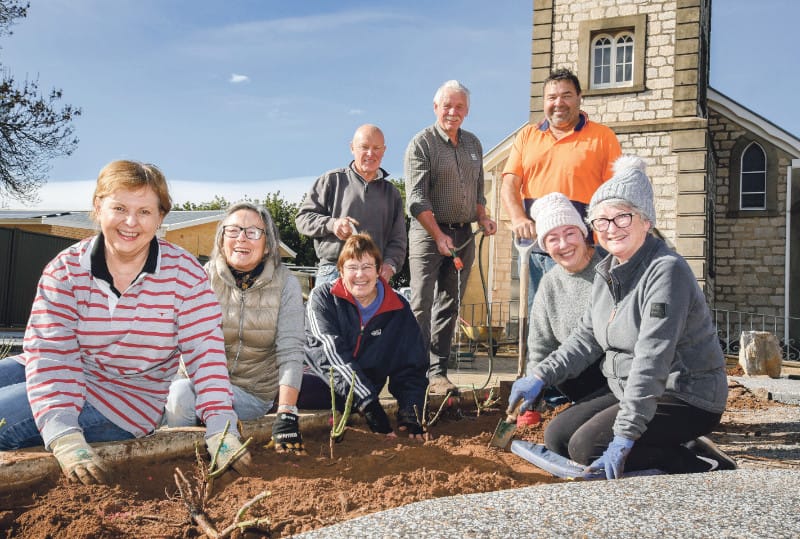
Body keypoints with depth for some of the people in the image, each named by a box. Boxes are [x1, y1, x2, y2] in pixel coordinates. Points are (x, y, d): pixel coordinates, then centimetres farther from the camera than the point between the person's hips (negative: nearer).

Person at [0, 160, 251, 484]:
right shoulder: (65, 269, -9)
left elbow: (204, 350, -15)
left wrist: (221, 430, -26)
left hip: (124, 400, -3)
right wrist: (64, 437, -33)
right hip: (67, 382, 4)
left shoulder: (184, 273, -12)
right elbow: (51, 352, -19)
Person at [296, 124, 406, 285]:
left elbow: (398, 240, 15)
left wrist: (389, 265, -5)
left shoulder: (391, 193, 20)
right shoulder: (332, 180, 11)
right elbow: (303, 218, 9)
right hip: (332, 272, -2)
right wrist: (331, 224, -10)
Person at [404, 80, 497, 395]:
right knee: (421, 306, -8)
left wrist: (482, 218, 6)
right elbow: (417, 199, -12)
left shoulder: (473, 144, 15)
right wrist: (438, 235, -18)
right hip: (429, 233, -6)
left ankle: (438, 372, 12)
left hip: (463, 235, 6)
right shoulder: (422, 144, -5)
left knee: (449, 307, 7)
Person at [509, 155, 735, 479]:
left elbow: (651, 361, -28)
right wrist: (540, 376, 1)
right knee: (557, 436, 2)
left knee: (587, 448, -21)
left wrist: (624, 437, -31)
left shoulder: (666, 271, -21)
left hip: (685, 400, -9)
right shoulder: (607, 272, 7)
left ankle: (699, 462, -6)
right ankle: (672, 451, 6)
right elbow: (585, 338, 14)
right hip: (627, 392, 9)